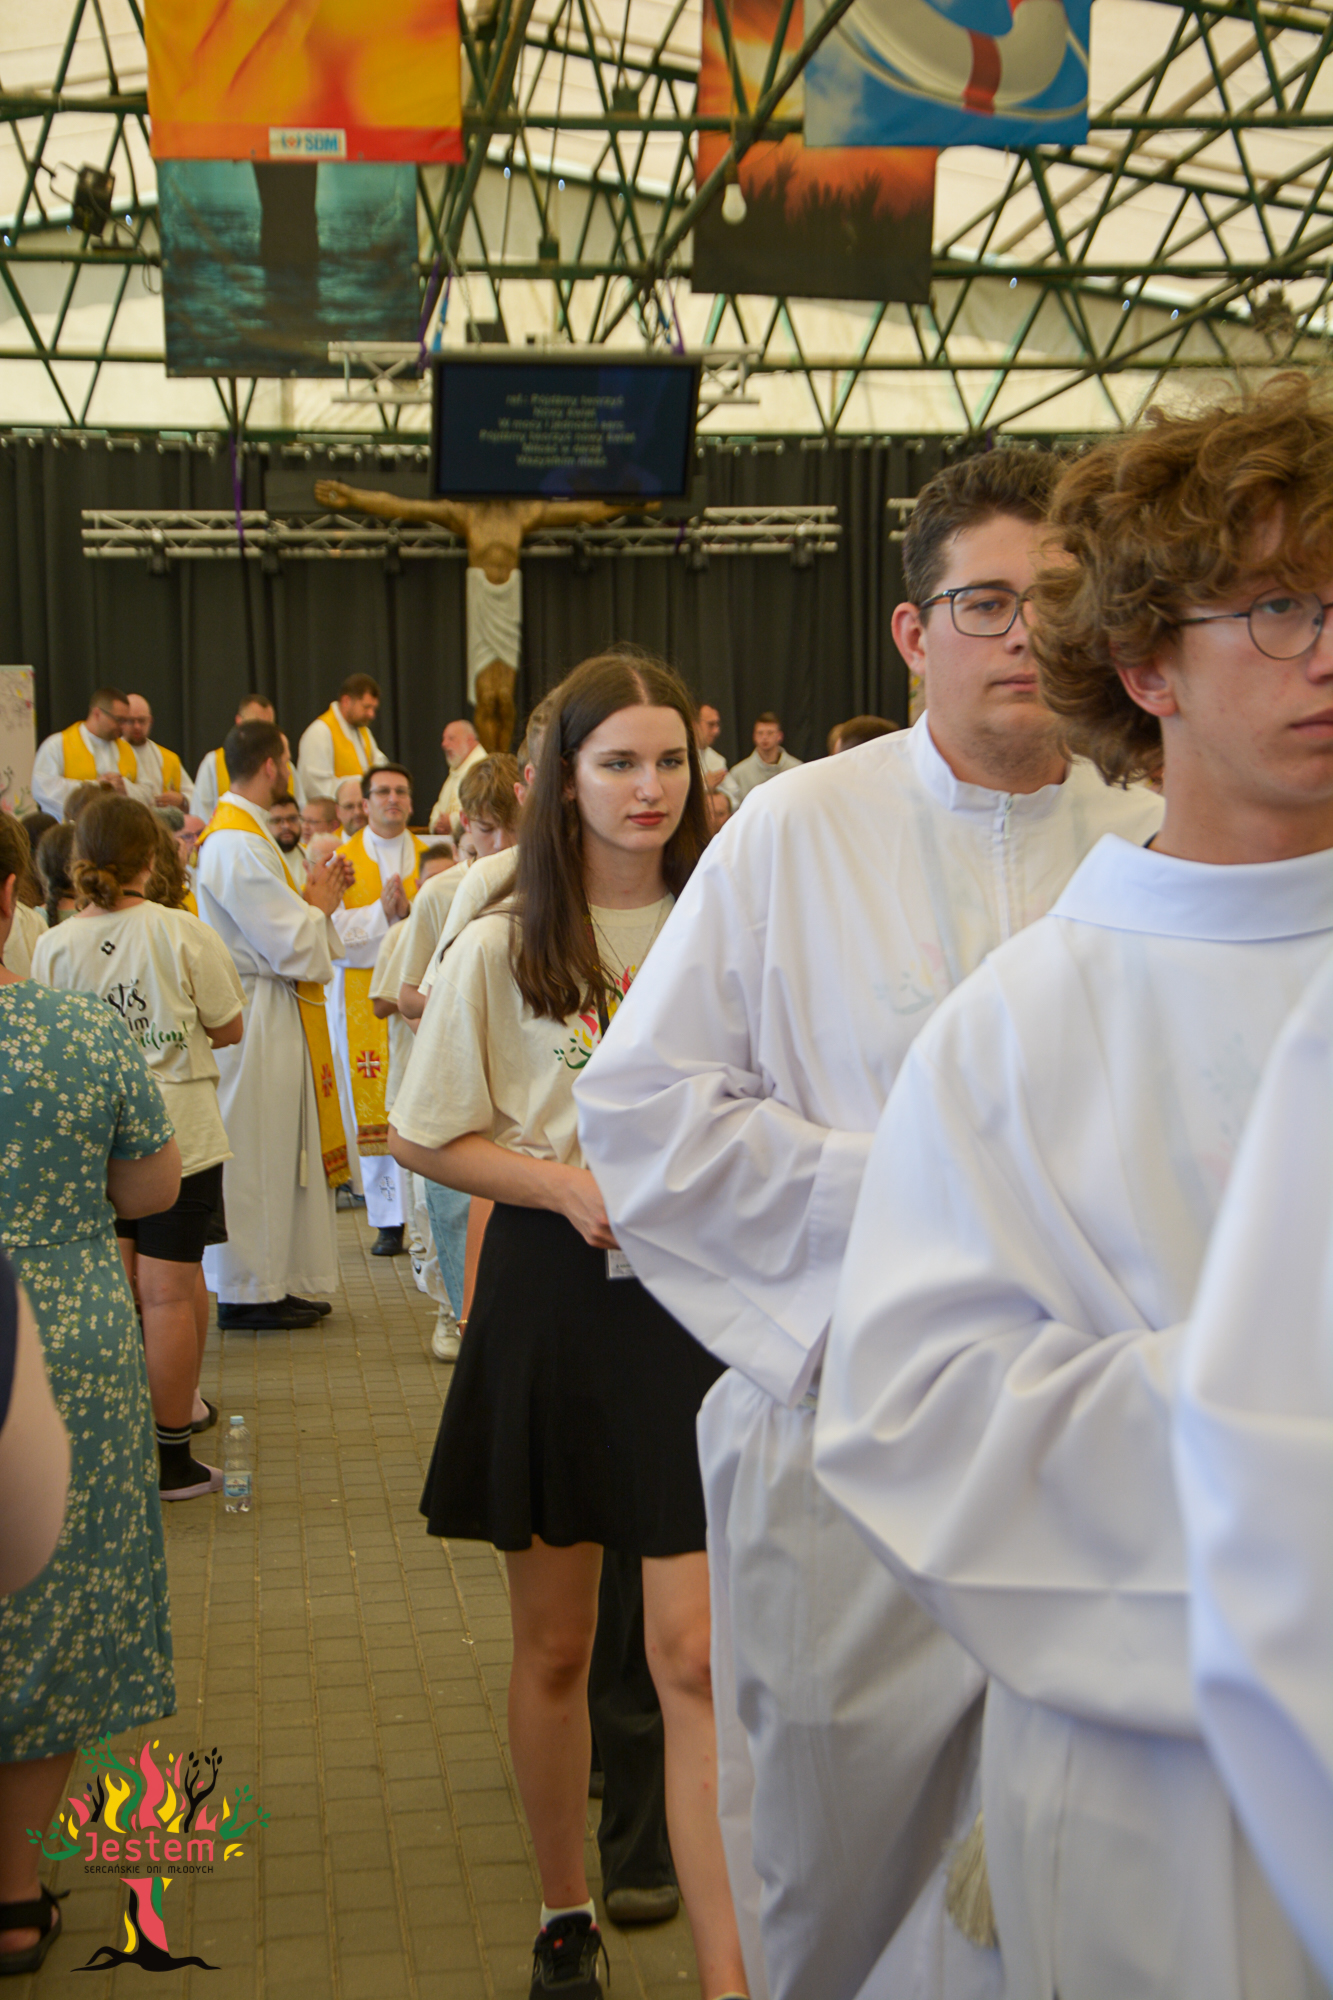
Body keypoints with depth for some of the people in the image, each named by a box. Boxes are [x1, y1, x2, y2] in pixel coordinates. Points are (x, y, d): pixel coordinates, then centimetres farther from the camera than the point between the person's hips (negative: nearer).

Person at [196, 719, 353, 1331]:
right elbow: (293, 944, -20)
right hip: (257, 1020, -10)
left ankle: (275, 1283, 20)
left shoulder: (243, 832, 14)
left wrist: (313, 897, 7)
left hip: (272, 1016, 10)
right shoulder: (237, 844, -19)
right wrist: (320, 903, -3)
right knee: (255, 1156, -3)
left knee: (277, 1152, 13)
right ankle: (249, 1292, 5)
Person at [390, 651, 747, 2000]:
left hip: (698, 1295, 0)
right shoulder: (501, 950, 0)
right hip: (552, 1294, 1)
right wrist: (568, 1184, -12)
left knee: (696, 1652, -7)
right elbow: (425, 1139, 3)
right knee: (553, 1643, 12)